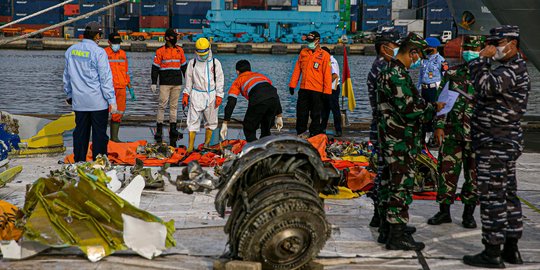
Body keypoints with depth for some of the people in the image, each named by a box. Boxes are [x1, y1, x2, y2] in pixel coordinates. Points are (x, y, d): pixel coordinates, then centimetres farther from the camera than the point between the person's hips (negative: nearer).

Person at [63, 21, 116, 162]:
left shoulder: (71, 51, 7)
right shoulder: (98, 52, -12)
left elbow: (67, 76, 16)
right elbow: (105, 78, -13)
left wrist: (69, 95, 27)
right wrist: (111, 100, -10)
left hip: (78, 101, 5)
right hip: (98, 102, -5)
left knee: (80, 133, 12)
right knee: (99, 134, 2)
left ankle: (79, 162, 17)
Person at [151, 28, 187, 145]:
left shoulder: (179, 50, 11)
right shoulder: (160, 51, -1)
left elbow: (184, 66, 19)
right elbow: (155, 67, -1)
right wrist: (153, 83, -5)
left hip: (177, 83, 4)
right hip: (164, 83, -4)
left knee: (174, 106, 7)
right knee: (162, 105, -5)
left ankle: (173, 128, 12)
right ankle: (159, 129, 1)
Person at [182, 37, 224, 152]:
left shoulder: (215, 63, 3)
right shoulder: (192, 63, 5)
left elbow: (219, 80, 4)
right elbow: (189, 80, 9)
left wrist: (219, 96, -2)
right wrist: (186, 95, 4)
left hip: (211, 95, 1)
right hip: (196, 95, -1)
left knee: (211, 121, 7)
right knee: (193, 121, -5)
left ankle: (206, 144, 18)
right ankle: (190, 146, -3)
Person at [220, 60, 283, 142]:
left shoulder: (238, 81, 26)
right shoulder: (261, 75, 38)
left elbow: (231, 103, 16)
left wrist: (224, 124, 15)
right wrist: (279, 116, 38)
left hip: (258, 101, -4)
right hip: (273, 98, 4)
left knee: (249, 131, 13)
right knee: (266, 131, 24)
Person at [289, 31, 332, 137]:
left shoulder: (324, 55, -2)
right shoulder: (303, 52, 12)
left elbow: (327, 74, -5)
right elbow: (297, 69, 13)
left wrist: (327, 91, -9)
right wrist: (292, 85, 8)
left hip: (317, 90, -4)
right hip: (303, 89, 4)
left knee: (315, 115, 2)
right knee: (301, 113, 7)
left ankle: (314, 135, 9)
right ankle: (300, 135, 16)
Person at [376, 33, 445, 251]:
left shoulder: (388, 71, 15)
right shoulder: (397, 74, -19)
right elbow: (409, 108, -22)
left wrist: (426, 107, 9)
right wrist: (433, 108, -8)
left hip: (389, 139, 11)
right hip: (401, 141, -11)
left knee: (389, 182, 14)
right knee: (402, 185, -6)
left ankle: (386, 230, 23)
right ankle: (397, 236, -1)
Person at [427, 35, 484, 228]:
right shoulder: (452, 73, 6)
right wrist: (439, 126, -1)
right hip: (452, 132, 1)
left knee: (473, 174, 6)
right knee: (447, 171, 3)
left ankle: (469, 213, 18)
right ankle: (444, 211, 14)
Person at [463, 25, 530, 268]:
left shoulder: (512, 71, -17)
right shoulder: (513, 69, 18)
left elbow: (487, 87, -32)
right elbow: (489, 93, 25)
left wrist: (482, 60, -21)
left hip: (496, 144, -11)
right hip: (505, 141, 11)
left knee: (492, 196, -7)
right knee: (507, 194, 13)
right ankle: (511, 250, 21)